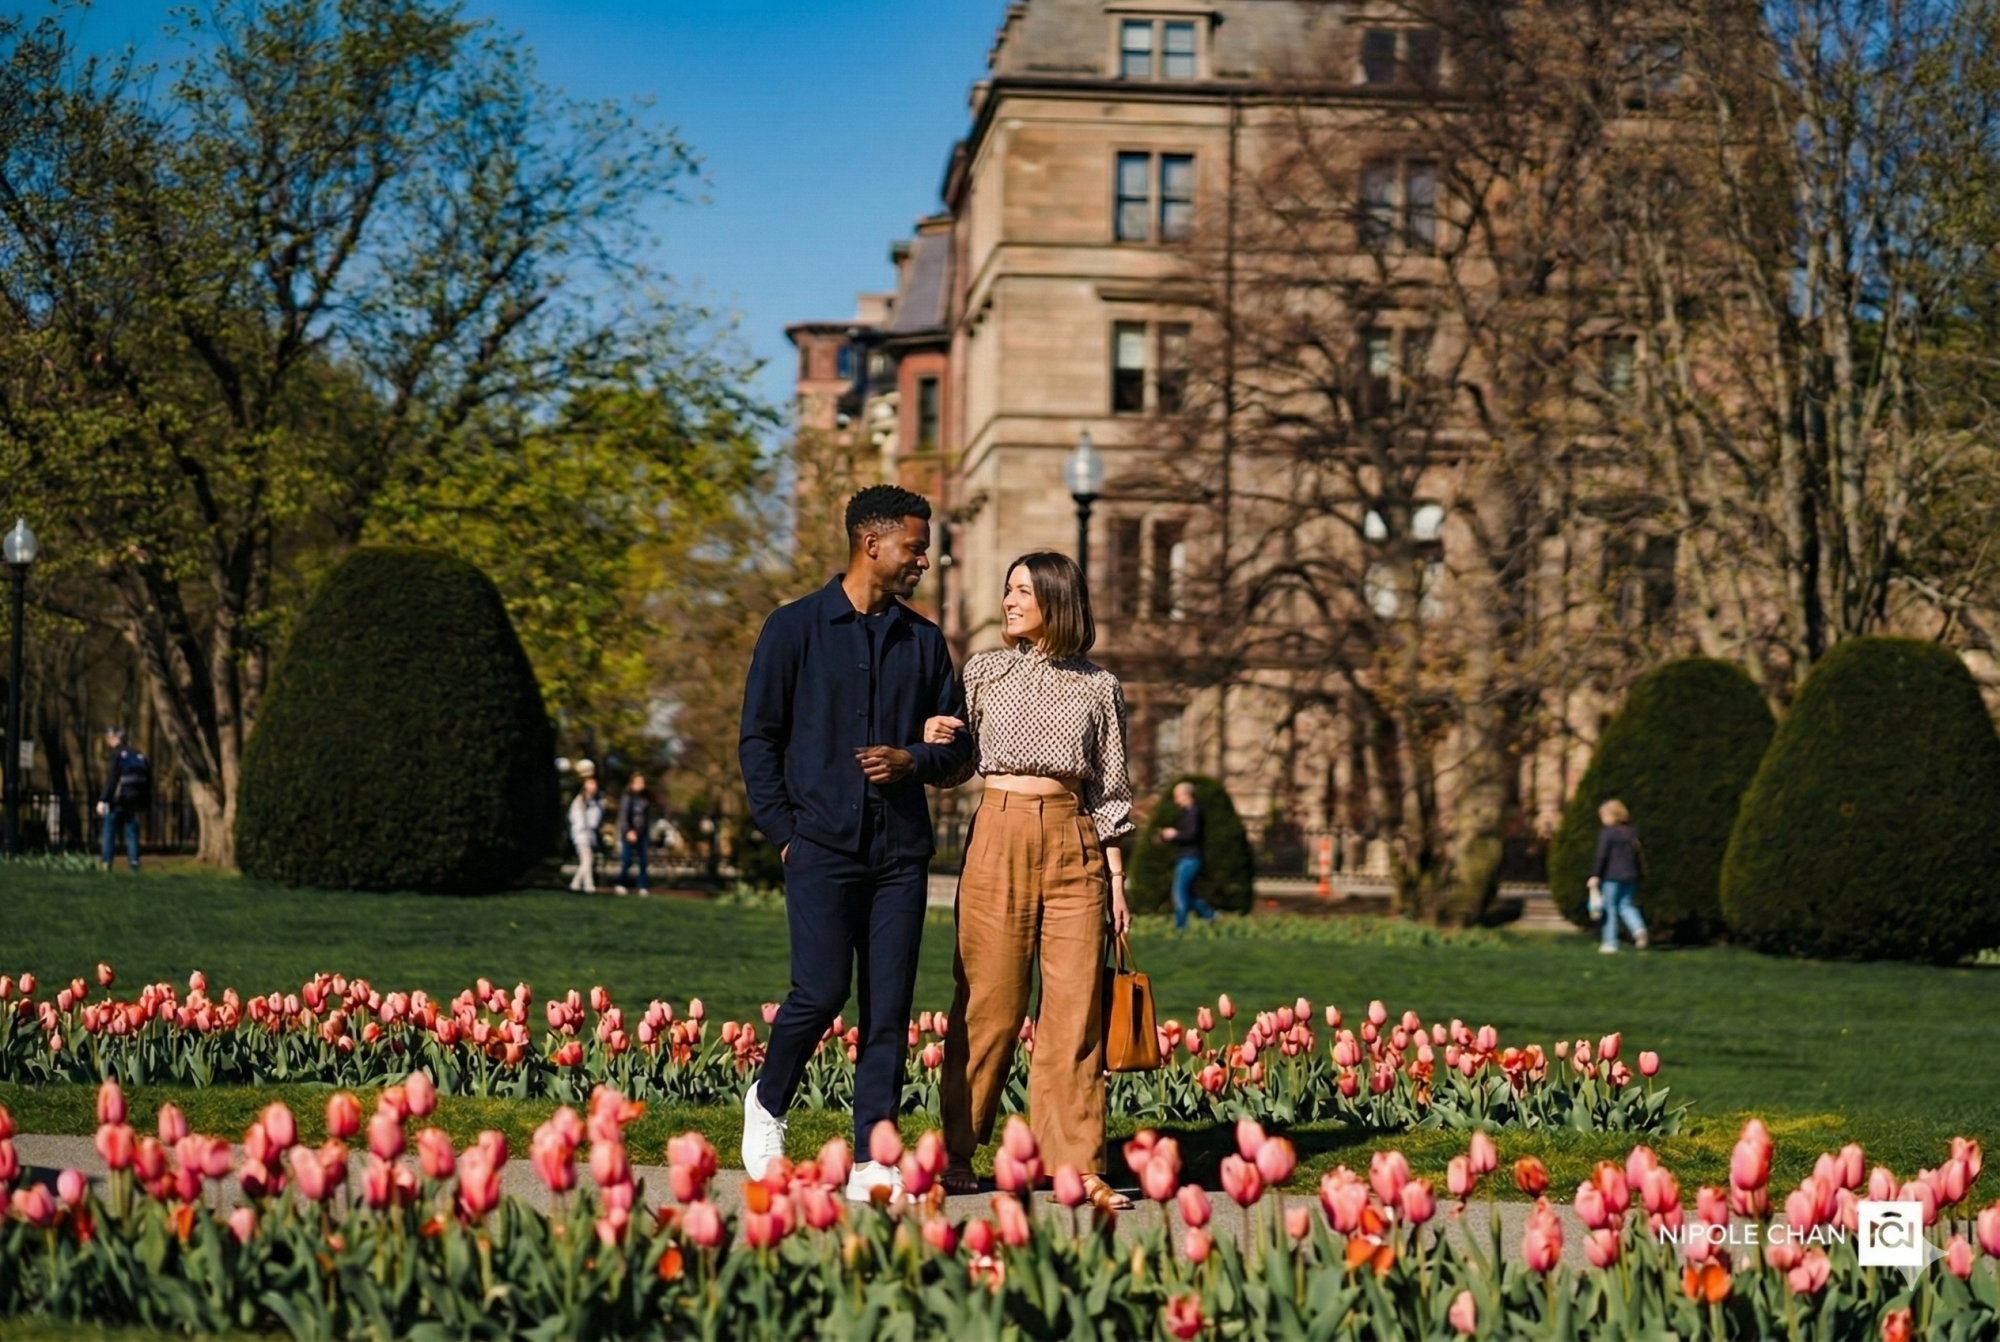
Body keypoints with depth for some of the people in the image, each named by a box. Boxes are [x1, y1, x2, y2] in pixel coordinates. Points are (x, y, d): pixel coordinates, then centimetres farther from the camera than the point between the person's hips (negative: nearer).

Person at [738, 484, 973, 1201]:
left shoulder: (923, 641, 15)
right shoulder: (796, 627, 3)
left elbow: (956, 739, 19)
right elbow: (758, 738, 3)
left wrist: (913, 760, -3)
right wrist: (784, 832, -4)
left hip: (900, 850, 4)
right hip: (824, 842, -4)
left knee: (888, 1008, 0)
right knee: (821, 991, -13)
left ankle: (872, 1162, 3)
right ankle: (768, 1102, 15)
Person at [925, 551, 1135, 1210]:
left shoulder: (1098, 686, 9)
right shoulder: (984, 671, 8)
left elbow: (1109, 788, 11)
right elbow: (956, 768, 12)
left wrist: (1116, 876, 6)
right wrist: (933, 743, -10)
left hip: (1073, 842, 1)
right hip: (999, 837, -1)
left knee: (1075, 1007, -2)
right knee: (988, 1003, -2)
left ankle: (1078, 1165, 0)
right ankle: (957, 1154, 7)